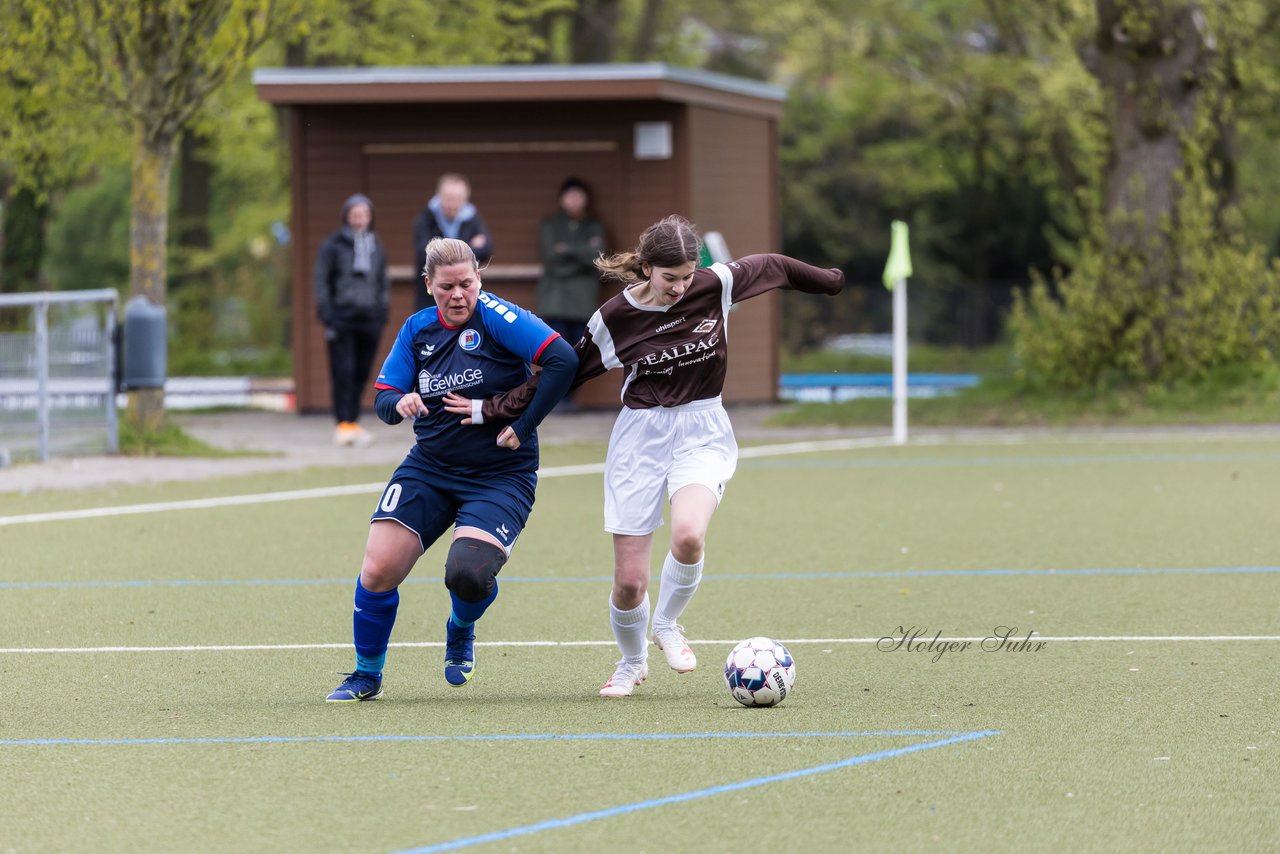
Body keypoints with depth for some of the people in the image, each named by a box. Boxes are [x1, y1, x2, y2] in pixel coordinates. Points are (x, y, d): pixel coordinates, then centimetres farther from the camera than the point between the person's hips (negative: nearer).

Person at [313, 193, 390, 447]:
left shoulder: (376, 246, 13)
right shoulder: (333, 245, 0)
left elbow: (383, 283, 19)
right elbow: (320, 280, -2)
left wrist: (383, 313, 9)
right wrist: (327, 316, -9)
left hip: (370, 319, 4)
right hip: (342, 318, -4)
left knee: (362, 373, 5)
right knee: (343, 372, -8)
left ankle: (353, 422, 12)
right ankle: (343, 424, -6)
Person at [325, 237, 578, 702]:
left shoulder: (495, 316, -13)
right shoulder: (418, 329, 4)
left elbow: (562, 360, -22)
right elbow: (383, 399, 7)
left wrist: (522, 426, -19)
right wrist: (399, 403, -18)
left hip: (501, 476, -5)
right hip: (429, 468, 5)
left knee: (467, 574, -25)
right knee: (377, 572, -9)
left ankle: (461, 630, 14)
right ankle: (366, 676, 14)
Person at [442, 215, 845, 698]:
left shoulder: (717, 285, -8)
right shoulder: (615, 318, -9)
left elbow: (771, 267, 11)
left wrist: (831, 281, 27)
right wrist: (491, 411, 2)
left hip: (703, 432, 0)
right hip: (641, 435, 0)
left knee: (689, 535, -31)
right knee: (629, 581, -3)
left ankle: (667, 625, -1)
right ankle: (631, 664, 29)